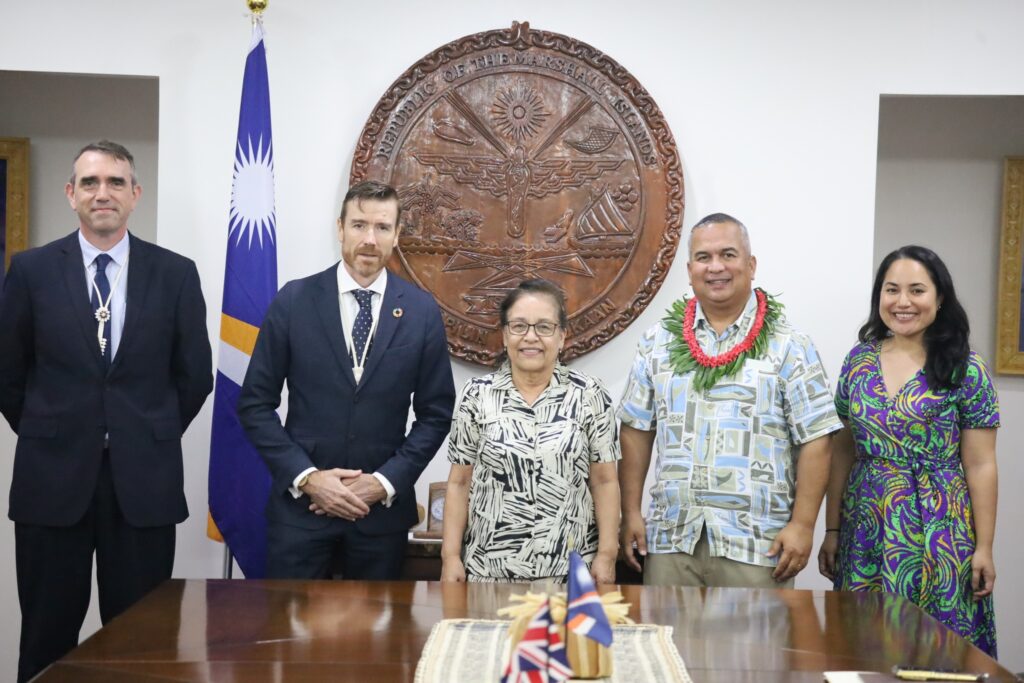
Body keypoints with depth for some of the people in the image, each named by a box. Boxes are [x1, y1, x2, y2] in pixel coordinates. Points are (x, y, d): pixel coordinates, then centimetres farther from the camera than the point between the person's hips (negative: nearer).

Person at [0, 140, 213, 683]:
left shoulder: (176, 273, 1)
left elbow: (194, 375, 7)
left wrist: (151, 438, 9)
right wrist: (48, 436, 9)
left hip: (144, 479, 0)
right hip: (53, 477, 0)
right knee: (47, 639, 10)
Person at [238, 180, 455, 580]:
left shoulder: (422, 310, 0)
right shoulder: (293, 301, -3)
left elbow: (436, 413, 3)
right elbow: (255, 404, -1)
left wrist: (386, 482, -8)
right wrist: (306, 477, -11)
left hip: (383, 508, 1)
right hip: (300, 503, -1)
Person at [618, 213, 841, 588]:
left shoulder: (788, 346, 1)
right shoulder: (658, 341, 9)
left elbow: (814, 439, -2)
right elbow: (637, 431, 10)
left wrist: (802, 525, -7)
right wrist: (630, 514, 5)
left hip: (757, 545, -2)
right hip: (669, 540, 3)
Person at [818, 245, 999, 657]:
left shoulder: (965, 369, -5)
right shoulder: (859, 360, 4)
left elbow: (980, 466, -4)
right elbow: (843, 452, 7)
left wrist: (984, 548, -5)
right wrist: (832, 530, 6)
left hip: (937, 528, -3)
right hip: (866, 526, 3)